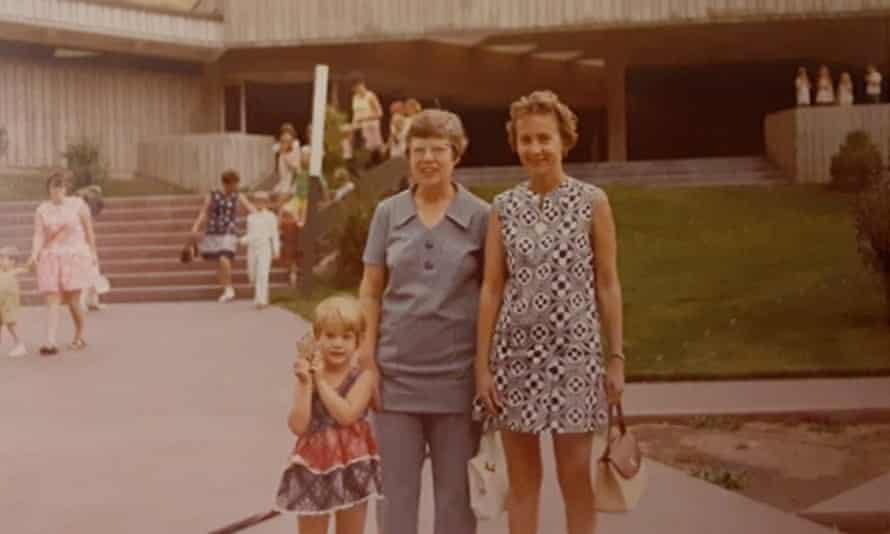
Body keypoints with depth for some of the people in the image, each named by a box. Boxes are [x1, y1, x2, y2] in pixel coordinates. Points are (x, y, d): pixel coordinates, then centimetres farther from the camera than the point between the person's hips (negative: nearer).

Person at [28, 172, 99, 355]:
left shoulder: (78, 204, -1)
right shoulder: (42, 210, 4)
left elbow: (89, 230, 3)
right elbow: (39, 236, -4)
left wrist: (93, 253, 2)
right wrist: (34, 254, -21)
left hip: (75, 256, -2)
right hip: (51, 258, 2)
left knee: (73, 301, 0)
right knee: (52, 301, -8)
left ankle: (79, 338, 22)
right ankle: (50, 343, -13)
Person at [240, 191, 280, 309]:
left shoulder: (271, 217, 0)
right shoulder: (251, 217, 12)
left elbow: (274, 234, 0)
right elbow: (250, 234, 16)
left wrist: (276, 250, -5)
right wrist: (244, 239, -5)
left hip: (265, 249, -5)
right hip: (252, 248, 5)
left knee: (262, 275, -15)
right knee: (253, 275, 9)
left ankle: (261, 300, -16)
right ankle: (260, 297, 32)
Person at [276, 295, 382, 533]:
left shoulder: (363, 376, -9)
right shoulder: (306, 377, -3)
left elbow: (346, 415, -24)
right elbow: (298, 426, -13)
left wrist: (321, 380, -17)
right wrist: (305, 384, -19)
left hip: (352, 467, -1)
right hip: (313, 468, 1)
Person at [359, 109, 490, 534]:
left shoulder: (480, 216, -1)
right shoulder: (388, 213, 3)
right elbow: (370, 291, 5)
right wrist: (367, 360, -1)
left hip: (456, 373, -1)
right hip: (396, 371, 1)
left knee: (455, 489, 9)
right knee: (397, 487, 8)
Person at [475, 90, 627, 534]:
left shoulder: (592, 201, -1)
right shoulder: (504, 207, 4)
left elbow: (608, 284, 1)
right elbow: (491, 289, 4)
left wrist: (616, 356, -3)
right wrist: (482, 363, 0)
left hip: (574, 352, -2)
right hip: (515, 352, 2)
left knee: (575, 476, 4)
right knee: (522, 479, 9)